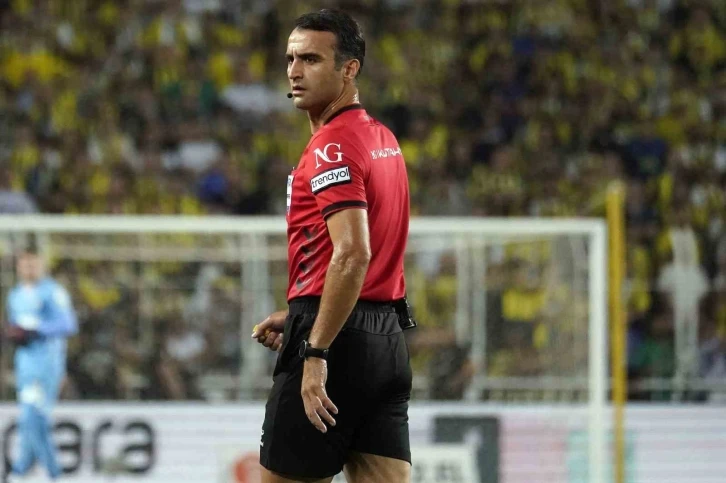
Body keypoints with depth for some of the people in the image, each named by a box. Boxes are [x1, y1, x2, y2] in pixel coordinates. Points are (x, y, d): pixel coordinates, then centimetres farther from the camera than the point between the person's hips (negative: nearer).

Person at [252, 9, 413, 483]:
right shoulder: (383, 140, 16)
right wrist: (298, 315, 23)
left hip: (339, 338, -9)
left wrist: (316, 353, -24)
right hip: (388, 337, 9)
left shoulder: (331, 146, -13)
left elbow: (352, 255, -23)